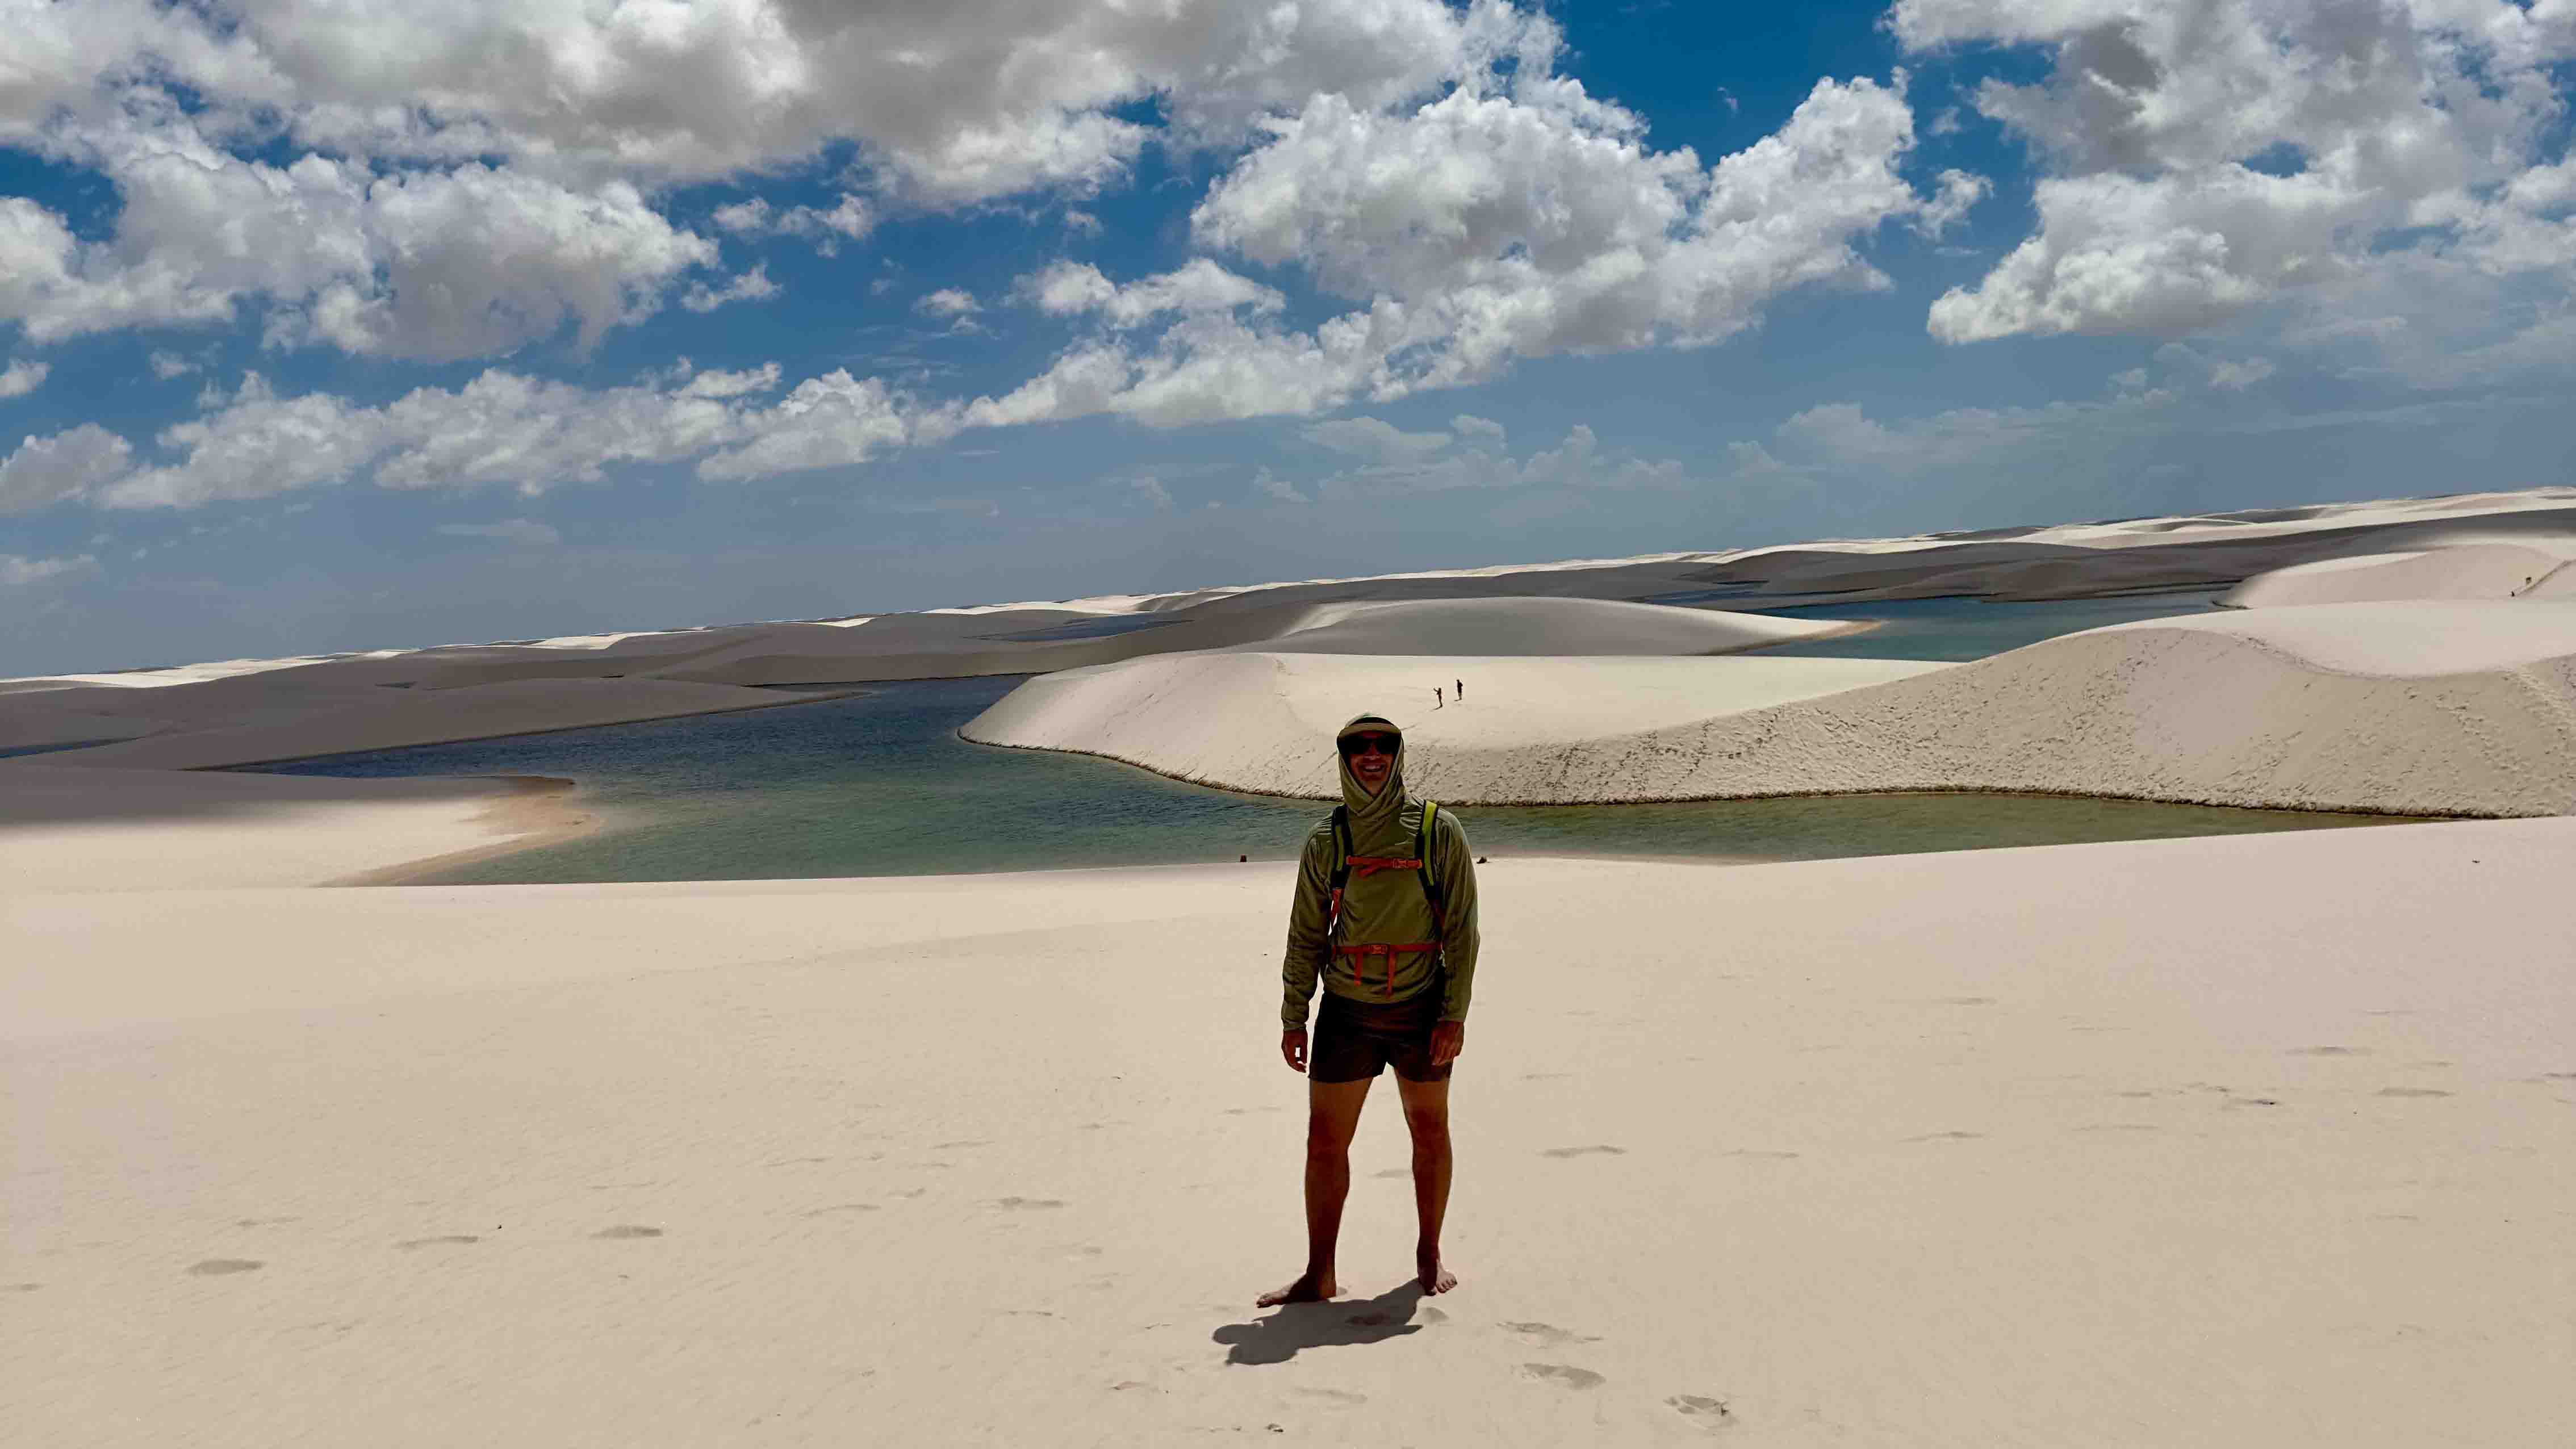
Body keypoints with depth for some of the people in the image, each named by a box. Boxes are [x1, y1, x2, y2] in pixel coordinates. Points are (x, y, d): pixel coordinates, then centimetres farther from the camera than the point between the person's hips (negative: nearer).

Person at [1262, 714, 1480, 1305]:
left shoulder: (1439, 832, -4)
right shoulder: (1325, 842, 3)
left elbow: (1461, 929, -5)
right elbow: (1305, 935, 7)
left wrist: (1455, 1014, -12)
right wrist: (1294, 1018, 3)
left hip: (1422, 1010, -1)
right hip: (1346, 1013, 2)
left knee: (1430, 1133, 11)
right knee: (1325, 1141, 0)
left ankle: (1430, 1255, 29)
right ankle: (1319, 1275, 9)